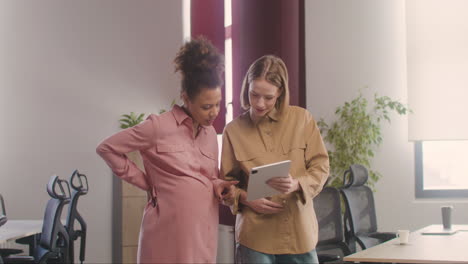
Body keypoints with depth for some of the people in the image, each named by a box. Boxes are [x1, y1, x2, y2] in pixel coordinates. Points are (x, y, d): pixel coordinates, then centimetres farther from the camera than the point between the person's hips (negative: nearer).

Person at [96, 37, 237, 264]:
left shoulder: (210, 133, 12)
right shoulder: (159, 126, -8)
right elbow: (107, 148, -5)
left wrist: (217, 185, -1)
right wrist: (145, 182, -4)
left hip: (204, 231, 6)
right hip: (168, 232, -6)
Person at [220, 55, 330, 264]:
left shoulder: (302, 118, 0)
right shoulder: (234, 130, -1)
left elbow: (321, 167, 1)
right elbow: (226, 183, 7)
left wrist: (296, 185, -18)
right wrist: (247, 200, -12)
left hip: (299, 232, 1)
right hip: (256, 235, -1)